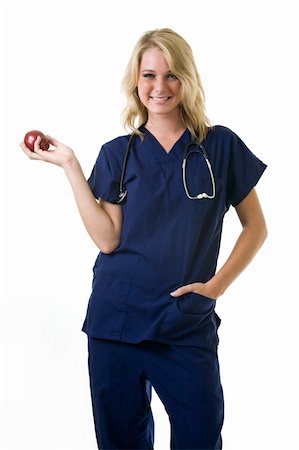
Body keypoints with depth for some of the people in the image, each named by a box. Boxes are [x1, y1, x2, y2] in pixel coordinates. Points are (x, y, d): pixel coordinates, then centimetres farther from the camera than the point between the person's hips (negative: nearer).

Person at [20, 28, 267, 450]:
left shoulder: (220, 145, 2)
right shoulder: (118, 153, 5)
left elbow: (256, 227, 7)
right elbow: (107, 238, -6)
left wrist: (217, 284, -4)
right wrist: (70, 165, -7)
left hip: (189, 326, -1)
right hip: (116, 320, 1)